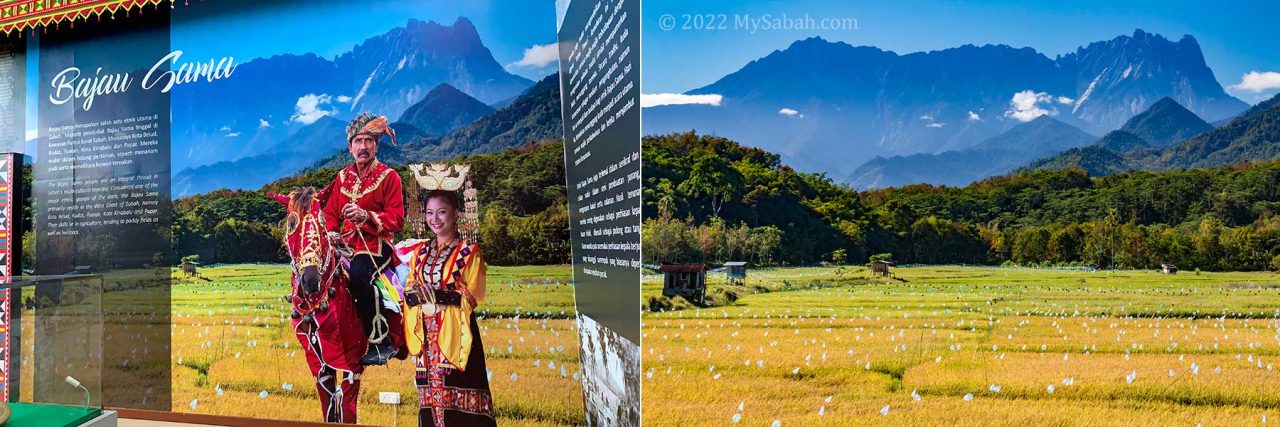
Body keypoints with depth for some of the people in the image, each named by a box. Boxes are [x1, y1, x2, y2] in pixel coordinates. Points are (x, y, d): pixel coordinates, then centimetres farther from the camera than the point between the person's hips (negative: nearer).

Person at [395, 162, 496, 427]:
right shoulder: (419, 251, 14)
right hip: (427, 335, 5)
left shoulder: (469, 251, -1)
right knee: (432, 393, 4)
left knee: (460, 402, -8)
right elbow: (409, 291, 12)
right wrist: (417, 294, -10)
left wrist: (437, 295, -17)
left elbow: (471, 296, -8)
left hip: (455, 334, -4)